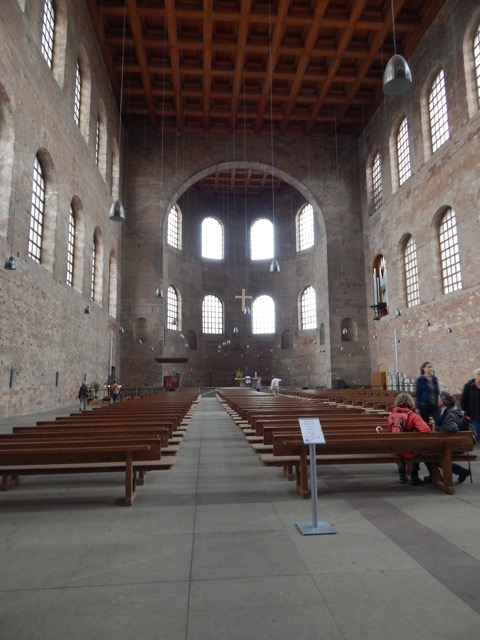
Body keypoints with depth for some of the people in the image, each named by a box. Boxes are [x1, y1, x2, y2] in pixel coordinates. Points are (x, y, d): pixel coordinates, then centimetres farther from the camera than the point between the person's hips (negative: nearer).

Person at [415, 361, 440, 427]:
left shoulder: (434, 379, 9)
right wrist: (417, 407, -9)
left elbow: (437, 392, 15)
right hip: (424, 405, -4)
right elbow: (417, 394, -5)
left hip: (435, 405, 4)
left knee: (439, 422, -10)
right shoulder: (420, 379, -5)